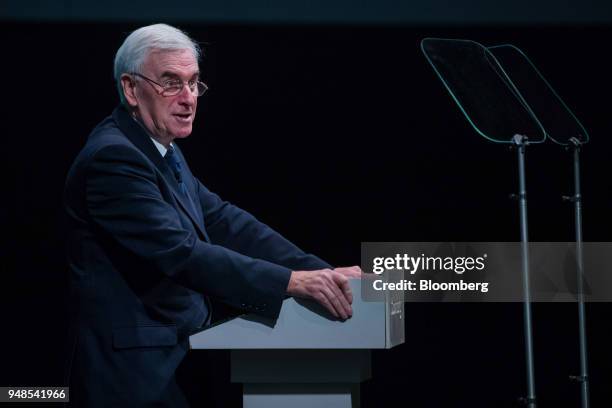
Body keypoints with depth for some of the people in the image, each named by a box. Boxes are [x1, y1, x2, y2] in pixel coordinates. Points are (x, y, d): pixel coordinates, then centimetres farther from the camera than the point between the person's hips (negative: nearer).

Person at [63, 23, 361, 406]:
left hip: (177, 350, 9)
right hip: (137, 371, -9)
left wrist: (326, 274, -6)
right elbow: (182, 254, -26)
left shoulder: (164, 150, 11)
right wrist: (293, 281, -31)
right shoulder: (113, 157, -18)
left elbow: (225, 222, 4)